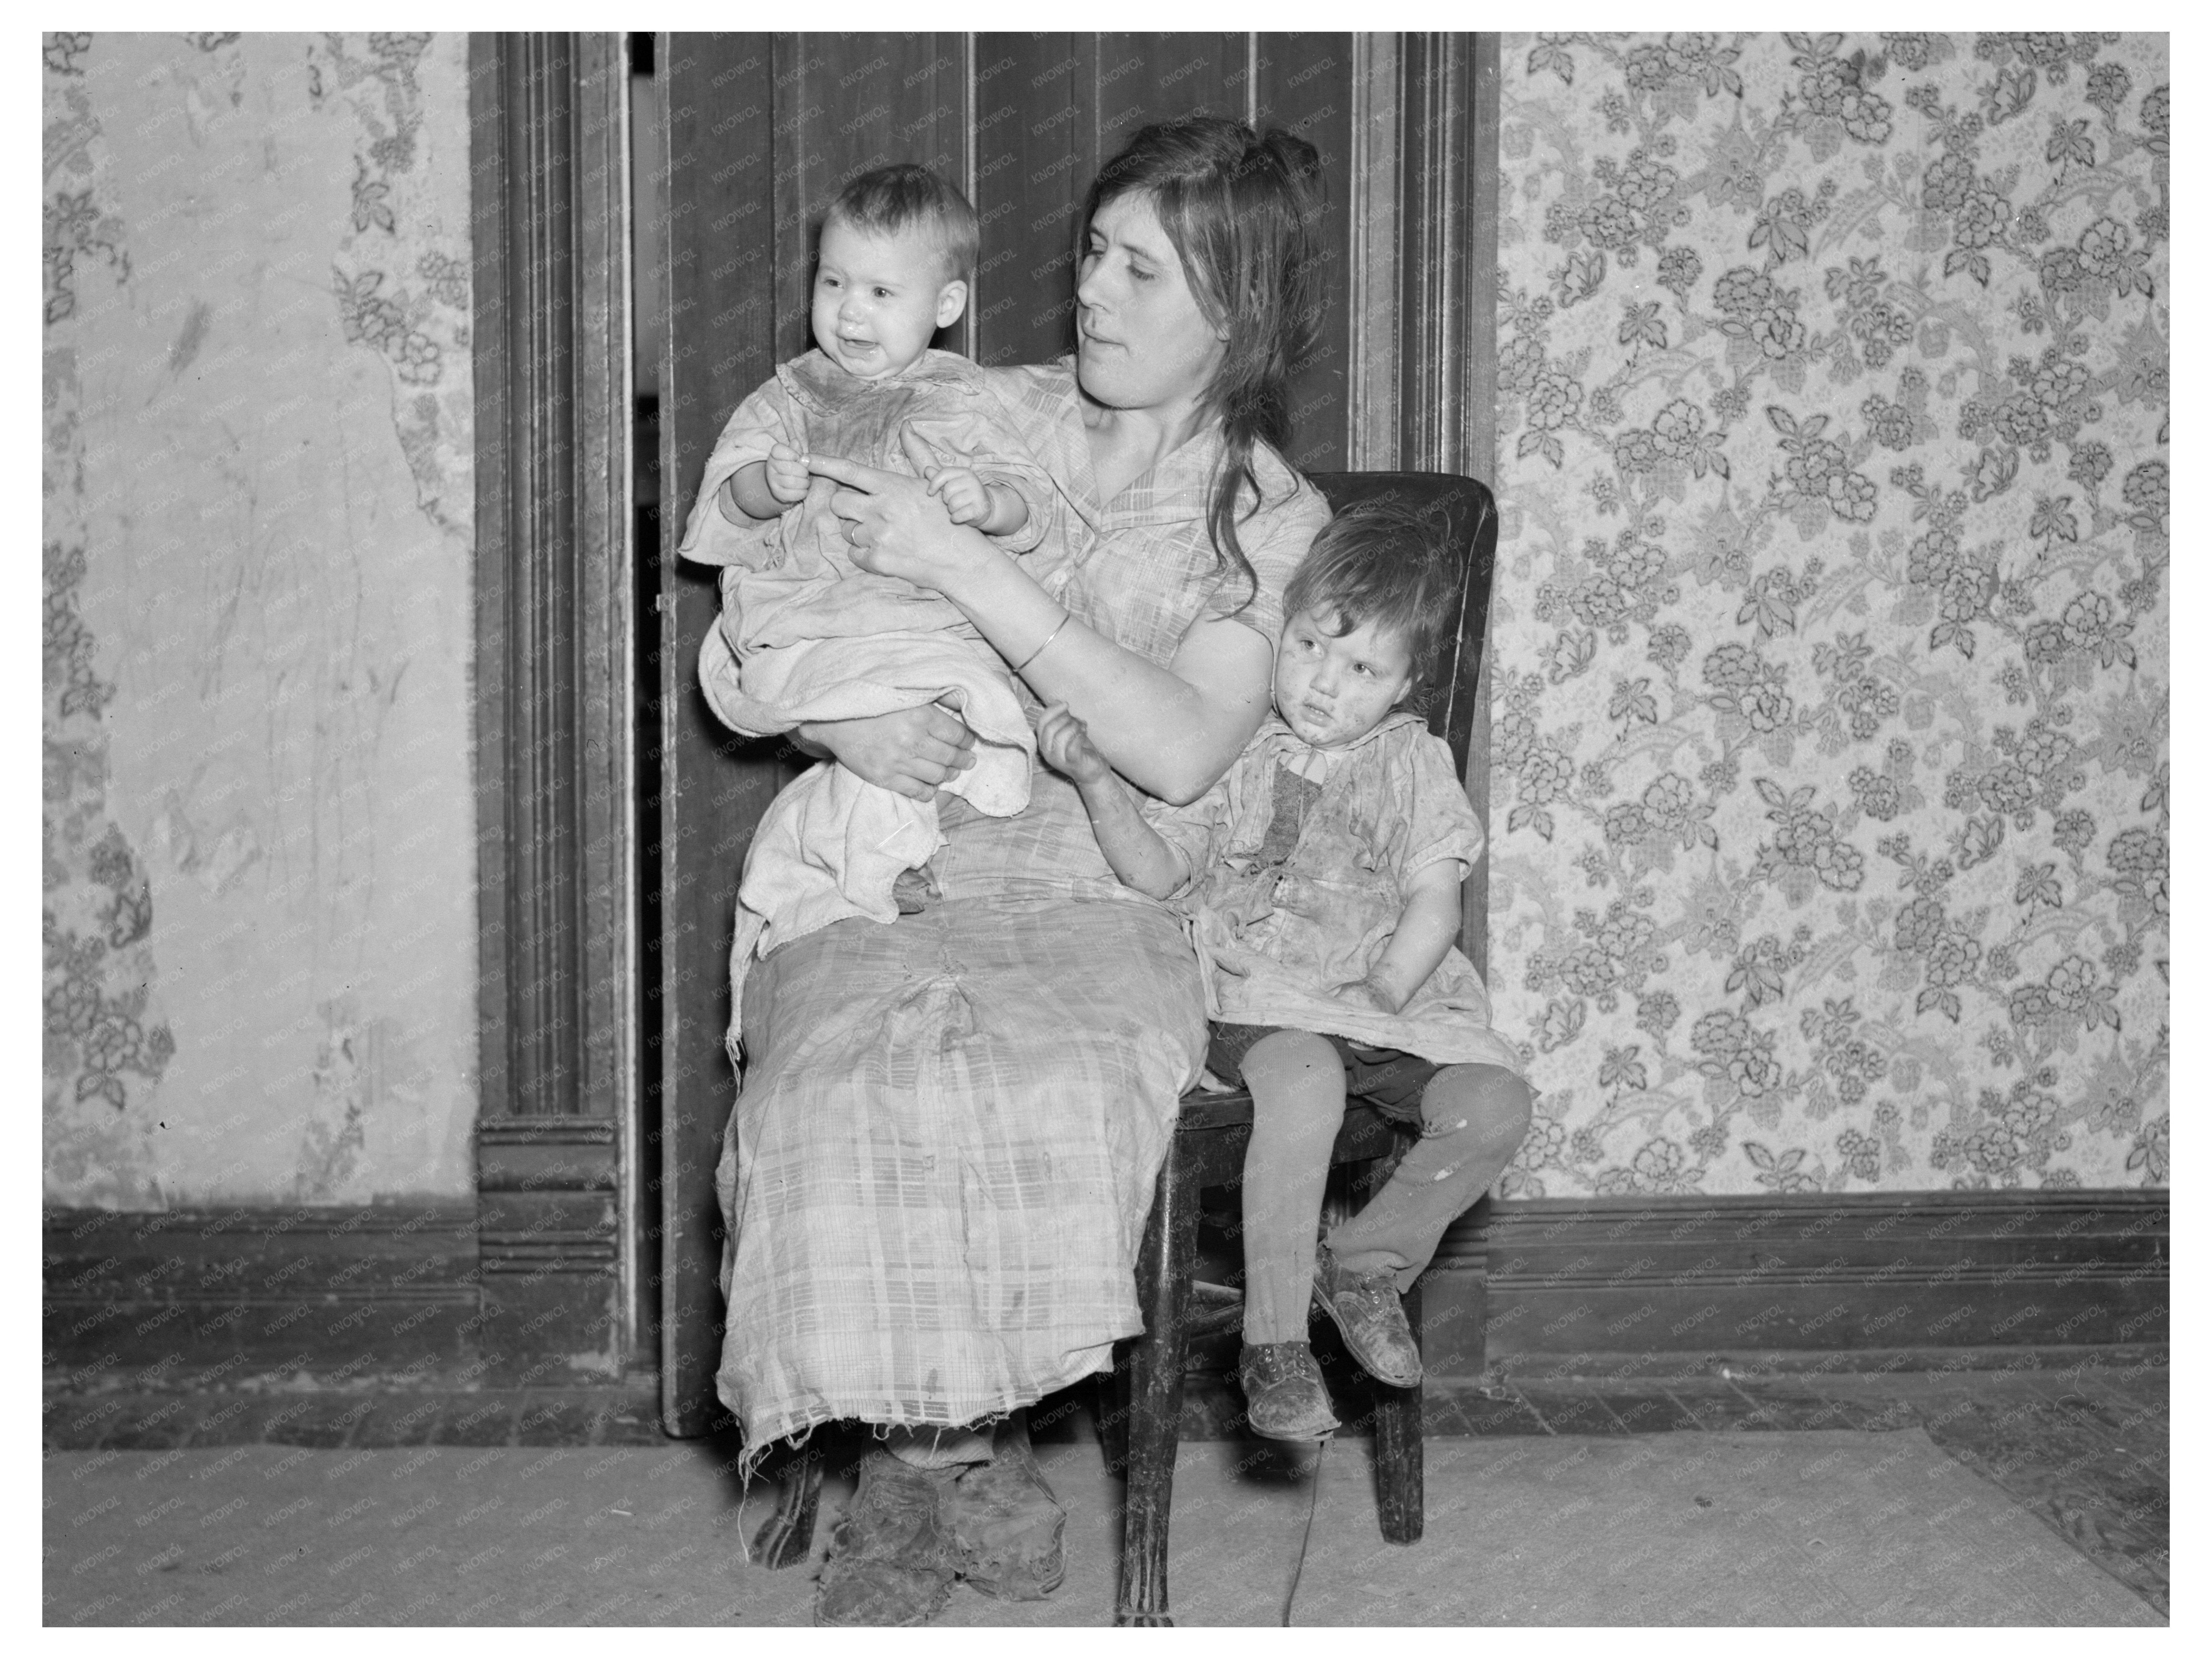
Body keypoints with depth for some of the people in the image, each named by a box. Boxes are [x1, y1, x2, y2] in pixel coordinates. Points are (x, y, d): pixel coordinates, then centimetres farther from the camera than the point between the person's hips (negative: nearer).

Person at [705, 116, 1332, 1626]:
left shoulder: (1274, 521, 4)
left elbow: (1182, 751, -14)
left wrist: (964, 567, -18)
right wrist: (847, 721, -10)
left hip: (1098, 903, -1)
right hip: (885, 868, 2)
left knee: (1056, 1090, -35)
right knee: (851, 1082, -32)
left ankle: (919, 1464, -11)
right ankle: (959, 1449, -10)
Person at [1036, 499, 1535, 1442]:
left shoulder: (1414, 762, 10)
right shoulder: (1233, 754, 7)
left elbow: (1435, 906, 3)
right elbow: (1157, 874, -1)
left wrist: (1382, 994, -15)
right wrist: (1096, 779, -17)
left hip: (1393, 1007, 3)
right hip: (1260, 999, -3)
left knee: (1495, 1104, -20)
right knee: (1303, 1080, -36)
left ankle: (1367, 1262, 4)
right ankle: (1273, 1339, -27)